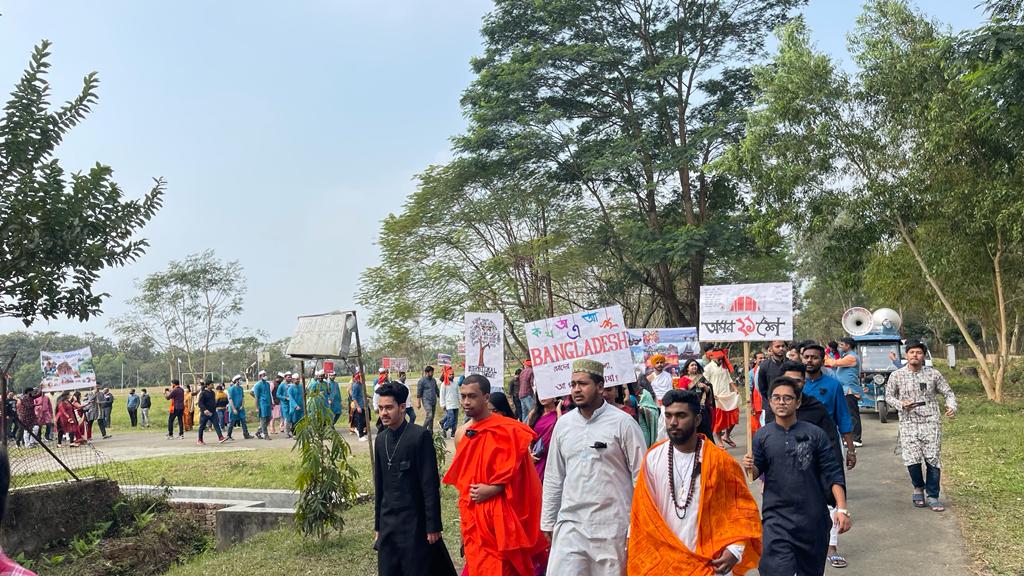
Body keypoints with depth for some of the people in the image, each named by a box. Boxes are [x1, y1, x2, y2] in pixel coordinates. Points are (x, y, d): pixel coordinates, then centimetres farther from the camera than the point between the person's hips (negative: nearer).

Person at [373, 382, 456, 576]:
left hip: (414, 524, -6)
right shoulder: (381, 440, 8)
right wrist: (378, 525, 15)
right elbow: (379, 485, 14)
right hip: (387, 523, 6)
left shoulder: (420, 436, -12)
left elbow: (430, 484, -12)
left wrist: (433, 526, -13)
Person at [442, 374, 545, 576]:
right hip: (471, 515, 5)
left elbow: (518, 470, -9)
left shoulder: (506, 430, -10)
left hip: (500, 514, -5)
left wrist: (492, 489, -17)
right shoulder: (461, 433, 8)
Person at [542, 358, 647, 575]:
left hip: (611, 527, -3)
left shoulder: (623, 423, -6)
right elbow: (553, 477, 13)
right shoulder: (563, 423, 7)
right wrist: (548, 522, 12)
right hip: (570, 524, 4)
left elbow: (640, 476, -4)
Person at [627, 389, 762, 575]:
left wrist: (735, 550, -14)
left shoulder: (719, 460, -11)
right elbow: (643, 510, 3)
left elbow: (742, 506, -5)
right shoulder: (653, 457, -4)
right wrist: (637, 551, 1)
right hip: (664, 560, 2)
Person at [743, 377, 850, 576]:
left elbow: (832, 473, -2)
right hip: (776, 517, -1)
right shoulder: (762, 436, 0)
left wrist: (842, 509, -10)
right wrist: (751, 468, -17)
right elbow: (757, 472, 5)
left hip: (812, 517, 1)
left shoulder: (815, 434, -3)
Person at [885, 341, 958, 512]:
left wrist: (952, 407, -10)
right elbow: (888, 396, 10)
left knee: (933, 460, -3)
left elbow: (948, 392, 9)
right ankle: (918, 488, 20)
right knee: (911, 460, -8)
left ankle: (933, 496, 12)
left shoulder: (933, 374, 3)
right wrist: (901, 404, -9)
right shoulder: (897, 375, 2)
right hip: (908, 423, 0)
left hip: (930, 422, 0)